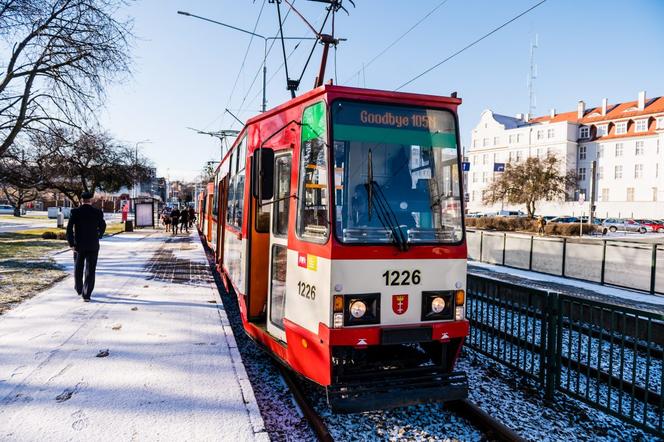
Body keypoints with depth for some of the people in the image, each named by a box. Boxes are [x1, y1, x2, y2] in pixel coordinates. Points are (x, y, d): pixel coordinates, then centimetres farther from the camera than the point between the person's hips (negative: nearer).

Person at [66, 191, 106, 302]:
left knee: (78, 268, 21)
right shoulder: (97, 212, -4)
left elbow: (69, 228, -11)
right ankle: (86, 295, -3)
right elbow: (102, 226, 8)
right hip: (93, 245, -1)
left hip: (79, 245, 1)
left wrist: (71, 244, -5)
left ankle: (78, 288, 39)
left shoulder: (75, 212, -5)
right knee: (90, 270, 2)